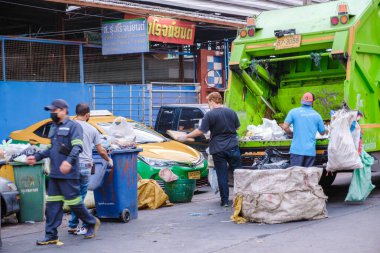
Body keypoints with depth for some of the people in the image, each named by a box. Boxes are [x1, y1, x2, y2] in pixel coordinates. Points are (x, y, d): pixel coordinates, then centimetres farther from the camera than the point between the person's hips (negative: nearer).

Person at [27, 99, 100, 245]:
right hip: (54, 174, 8)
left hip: (68, 174, -8)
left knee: (74, 202, -1)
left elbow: (77, 146, -18)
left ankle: (92, 223, 21)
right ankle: (51, 236, 8)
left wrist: (69, 161, -34)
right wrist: (37, 157, 20)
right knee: (52, 205, 5)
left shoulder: (73, 126, -7)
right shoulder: (54, 128, 19)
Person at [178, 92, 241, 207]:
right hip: (233, 146, 3)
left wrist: (186, 136, -1)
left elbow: (201, 131, -12)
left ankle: (224, 200, 5)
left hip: (218, 149, -3)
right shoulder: (231, 112, 4)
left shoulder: (209, 115, -10)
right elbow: (237, 127, 16)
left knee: (222, 175, 3)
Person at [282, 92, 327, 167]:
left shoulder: (293, 112, 1)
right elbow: (322, 132, 16)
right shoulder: (317, 115, 7)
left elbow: (285, 127, -5)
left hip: (297, 150, -2)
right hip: (310, 151, 2)